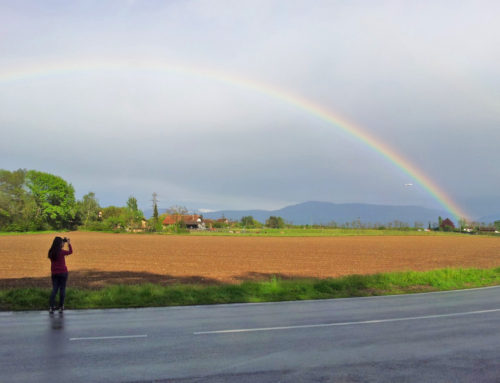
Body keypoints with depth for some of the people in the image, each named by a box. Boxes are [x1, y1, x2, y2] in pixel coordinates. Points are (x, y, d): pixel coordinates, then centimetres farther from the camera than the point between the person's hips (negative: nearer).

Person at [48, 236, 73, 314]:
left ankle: (51, 307, 2)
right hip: (63, 273, -4)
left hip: (54, 273, 5)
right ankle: (61, 307, 10)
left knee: (54, 289, 10)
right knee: (62, 289, 6)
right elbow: (70, 252, 4)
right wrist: (69, 243, 13)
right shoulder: (61, 252, -14)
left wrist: (64, 242, 18)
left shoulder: (51, 252, 0)